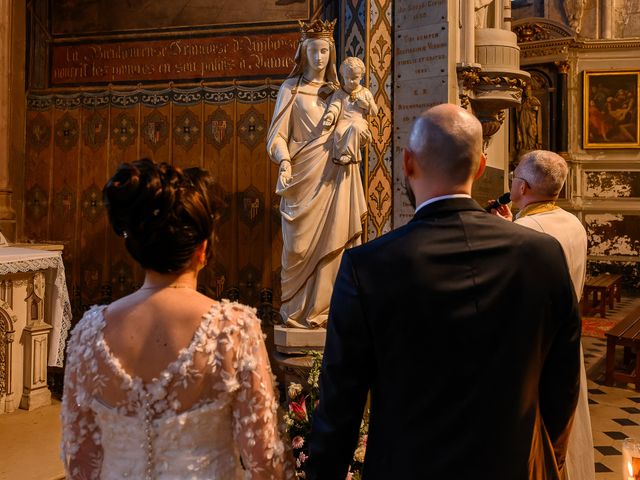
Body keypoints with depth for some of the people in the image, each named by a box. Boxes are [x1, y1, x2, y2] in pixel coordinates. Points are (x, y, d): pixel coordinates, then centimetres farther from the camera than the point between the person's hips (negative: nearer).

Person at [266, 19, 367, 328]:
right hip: (304, 178, -3)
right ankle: (297, 310, 9)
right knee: (301, 245, -3)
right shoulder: (291, 89, 5)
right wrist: (284, 161, -20)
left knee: (330, 243, 1)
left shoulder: (336, 92, 15)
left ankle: (321, 308, 12)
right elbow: (278, 133, -2)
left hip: (333, 177, 3)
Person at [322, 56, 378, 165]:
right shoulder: (339, 94, 15)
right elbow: (334, 106, -2)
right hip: (343, 121, 1)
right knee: (339, 132, -36)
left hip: (360, 122, 0)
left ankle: (348, 154, -37)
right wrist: (330, 115, -24)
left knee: (355, 127, -39)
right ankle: (340, 156, -29)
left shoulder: (365, 93, 16)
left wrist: (366, 104, -3)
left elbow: (374, 112, 16)